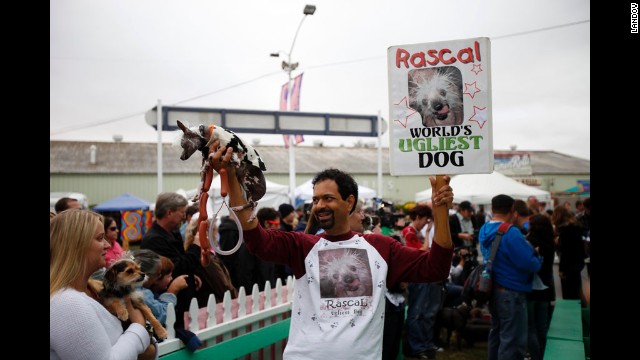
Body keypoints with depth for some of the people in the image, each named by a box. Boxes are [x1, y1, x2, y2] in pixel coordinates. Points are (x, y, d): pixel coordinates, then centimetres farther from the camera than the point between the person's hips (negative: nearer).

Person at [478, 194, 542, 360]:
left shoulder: (484, 230, 3)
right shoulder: (511, 233, -23)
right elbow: (532, 265, -23)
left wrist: (525, 246, 13)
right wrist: (537, 258, -1)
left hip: (493, 289, 9)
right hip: (511, 293, -9)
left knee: (496, 333, 21)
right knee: (513, 341, 0)